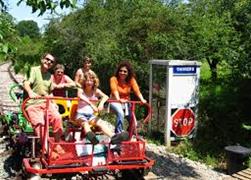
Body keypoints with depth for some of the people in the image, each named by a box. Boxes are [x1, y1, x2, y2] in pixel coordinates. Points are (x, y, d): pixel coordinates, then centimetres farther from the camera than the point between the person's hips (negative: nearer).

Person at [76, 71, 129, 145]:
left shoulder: (96, 91, 9)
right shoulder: (81, 90, 1)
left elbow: (105, 96, -11)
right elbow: (80, 96, -25)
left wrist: (101, 103, -36)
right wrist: (91, 104, -42)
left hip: (91, 115, 3)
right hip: (81, 114, -3)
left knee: (101, 123, -26)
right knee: (84, 122, -37)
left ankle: (113, 136, -49)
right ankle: (90, 135, -69)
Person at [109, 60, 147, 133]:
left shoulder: (131, 80, -4)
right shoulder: (114, 79, -12)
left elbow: (137, 90, -16)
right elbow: (115, 90, -28)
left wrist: (142, 99, -35)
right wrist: (119, 99, -47)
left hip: (126, 102, 4)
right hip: (115, 102, -3)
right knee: (120, 113, -35)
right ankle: (118, 133, -25)